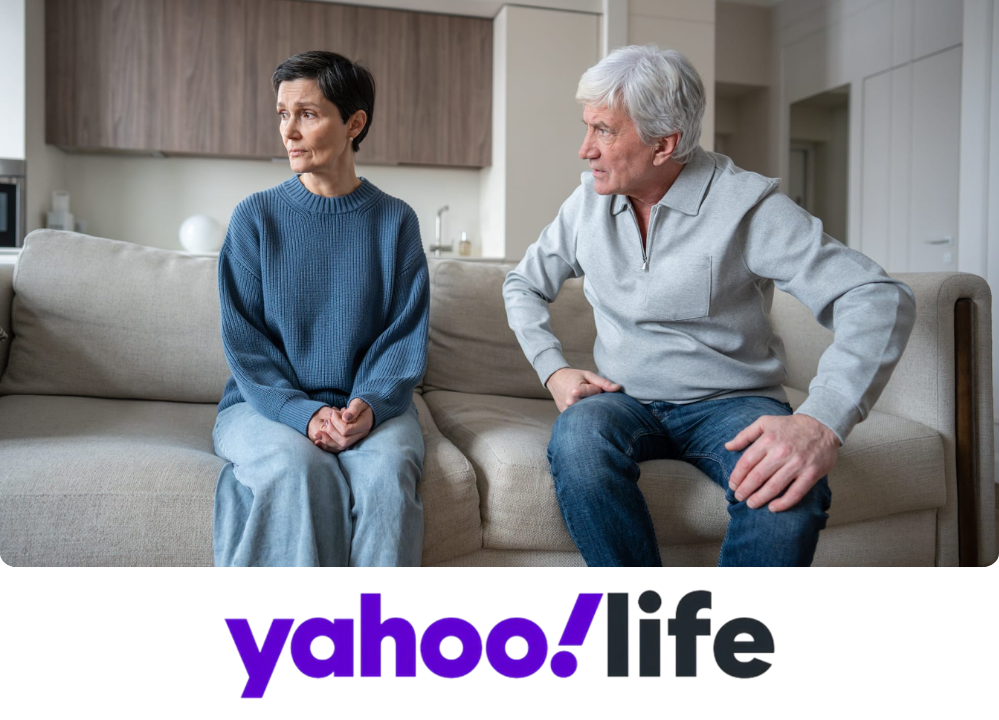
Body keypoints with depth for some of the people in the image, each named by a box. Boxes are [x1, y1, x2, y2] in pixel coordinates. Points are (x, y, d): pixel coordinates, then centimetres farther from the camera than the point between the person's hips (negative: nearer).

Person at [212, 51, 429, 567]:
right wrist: (303, 412, -18)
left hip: (371, 405, 1)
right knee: (298, 467, -32)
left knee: (385, 472, -30)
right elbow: (244, 341, -2)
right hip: (265, 403, 0)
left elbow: (405, 336, 1)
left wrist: (369, 404, -18)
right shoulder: (256, 216, 3)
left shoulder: (395, 221, 5)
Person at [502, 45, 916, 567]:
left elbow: (878, 299, -18)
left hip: (730, 403, -2)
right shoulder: (589, 200, 4)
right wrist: (553, 370, -2)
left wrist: (822, 422, -35)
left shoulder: (746, 202, -11)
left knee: (787, 492, -35)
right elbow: (524, 284, 17)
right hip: (625, 402, 3)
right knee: (577, 436, -33)